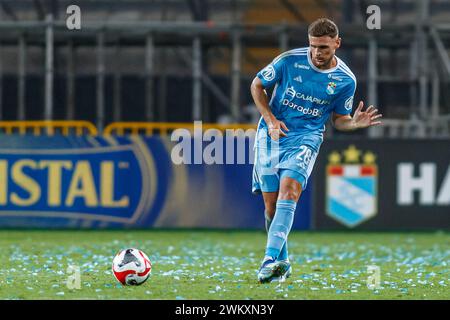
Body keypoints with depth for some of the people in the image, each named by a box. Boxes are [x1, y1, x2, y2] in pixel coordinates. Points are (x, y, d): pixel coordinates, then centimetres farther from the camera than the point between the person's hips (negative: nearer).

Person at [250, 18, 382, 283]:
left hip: (306, 137, -1)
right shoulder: (289, 60, -7)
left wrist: (355, 123, -11)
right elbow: (257, 85, 6)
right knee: (271, 204, -1)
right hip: (272, 133, 1)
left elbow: (339, 118, 12)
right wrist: (271, 120, -6)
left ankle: (270, 260, -35)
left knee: (288, 191, -25)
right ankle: (283, 263, 18)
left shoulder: (346, 80, -2)